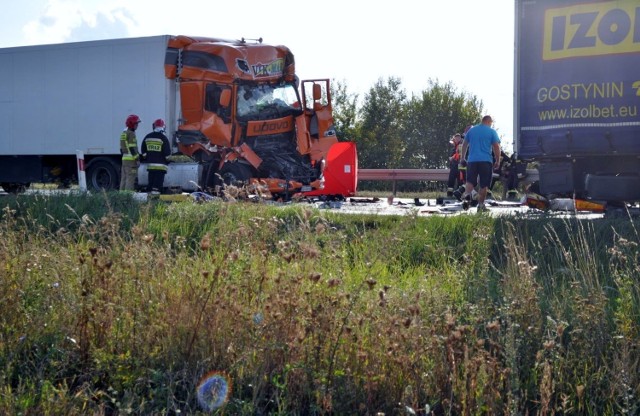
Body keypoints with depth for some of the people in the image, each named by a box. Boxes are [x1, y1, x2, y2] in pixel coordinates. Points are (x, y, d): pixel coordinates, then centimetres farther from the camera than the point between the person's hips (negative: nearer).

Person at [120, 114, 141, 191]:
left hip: (124, 159, 9)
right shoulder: (131, 134, -11)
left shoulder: (123, 134, 18)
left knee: (124, 179, 12)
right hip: (131, 159, -9)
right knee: (130, 179, -10)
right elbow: (132, 148, -17)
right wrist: (137, 159, -16)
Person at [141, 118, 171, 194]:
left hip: (150, 165, 6)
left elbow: (143, 151, 16)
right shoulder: (163, 138, -9)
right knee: (157, 185, -7)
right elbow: (167, 153, -9)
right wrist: (167, 161, 8)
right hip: (160, 165, -6)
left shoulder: (147, 137, 9)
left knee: (151, 184, 14)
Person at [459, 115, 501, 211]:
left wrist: (463, 157, 23)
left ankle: (466, 194, -24)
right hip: (486, 161, -3)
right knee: (484, 184, 4)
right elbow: (496, 147, -3)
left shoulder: (471, 130, 11)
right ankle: (481, 204, 4)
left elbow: (464, 145, 15)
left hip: (472, 160, 3)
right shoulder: (492, 132, 0)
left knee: (470, 181, 5)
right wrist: (498, 161, 4)